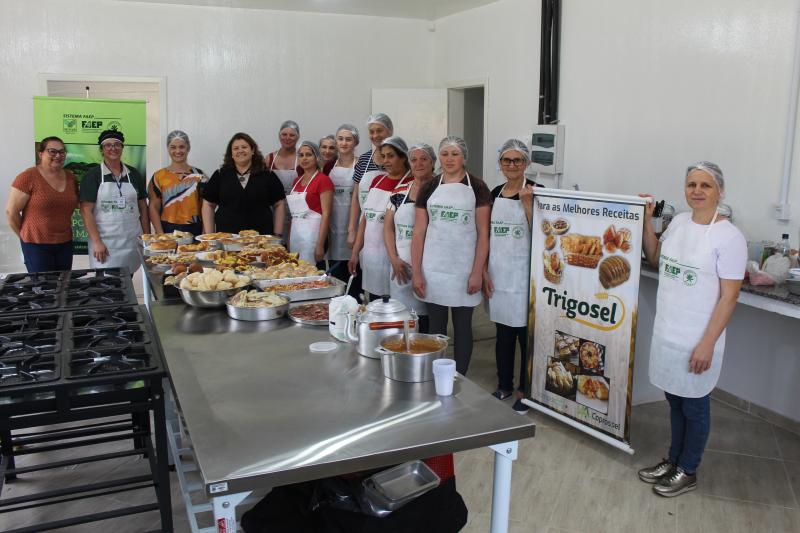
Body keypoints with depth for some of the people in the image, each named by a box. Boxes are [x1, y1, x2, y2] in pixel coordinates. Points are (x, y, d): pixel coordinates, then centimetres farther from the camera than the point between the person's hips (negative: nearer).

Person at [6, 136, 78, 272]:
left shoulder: (70, 178, 5)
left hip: (65, 244, 5)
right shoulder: (28, 177, -10)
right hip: (36, 245, -5)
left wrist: (64, 228, 10)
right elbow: (11, 211, -8)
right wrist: (25, 236, -1)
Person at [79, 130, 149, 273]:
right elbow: (86, 211, -5)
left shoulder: (134, 174, 11)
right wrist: (97, 242, -12)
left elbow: (143, 208, 14)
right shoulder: (92, 175, 0)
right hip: (104, 243, -3)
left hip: (132, 242, 3)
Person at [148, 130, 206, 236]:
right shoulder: (159, 176, 4)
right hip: (167, 231, 0)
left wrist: (205, 233, -4)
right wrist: (161, 235, -8)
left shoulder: (199, 175, 6)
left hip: (194, 232, 1)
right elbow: (154, 208, 2)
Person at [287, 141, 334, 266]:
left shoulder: (323, 180, -8)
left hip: (313, 233, -7)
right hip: (295, 234, 7)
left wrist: (320, 245, -18)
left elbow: (326, 214, -13)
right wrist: (289, 240, 14)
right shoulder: (297, 181, 15)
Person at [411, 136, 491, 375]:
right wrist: (416, 272, -1)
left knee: (462, 326, 7)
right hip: (433, 268, 2)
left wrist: (477, 272, -9)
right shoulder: (429, 188, 5)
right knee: (435, 326, 10)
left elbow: (483, 233, -3)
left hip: (464, 269, -2)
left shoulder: (477, 187, -1)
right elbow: (419, 232, 5)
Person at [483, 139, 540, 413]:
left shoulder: (535, 192, -6)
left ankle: (524, 392, 16)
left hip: (523, 274, -5)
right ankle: (504, 385, 27)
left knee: (525, 333, 3)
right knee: (503, 333, 13)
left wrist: (527, 202, -21)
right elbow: (488, 235, 12)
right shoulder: (495, 193, 9)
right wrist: (484, 272, 5)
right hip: (498, 274, 5)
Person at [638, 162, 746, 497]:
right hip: (666, 333, 6)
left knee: (694, 406, 10)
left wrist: (707, 344, -17)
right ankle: (673, 461, 37)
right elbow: (655, 259, 18)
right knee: (675, 401, 20)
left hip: (697, 341, -6)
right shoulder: (679, 222, 5)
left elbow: (729, 296, -15)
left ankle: (688, 472, 28)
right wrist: (646, 220, 5)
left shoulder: (729, 237, -15)